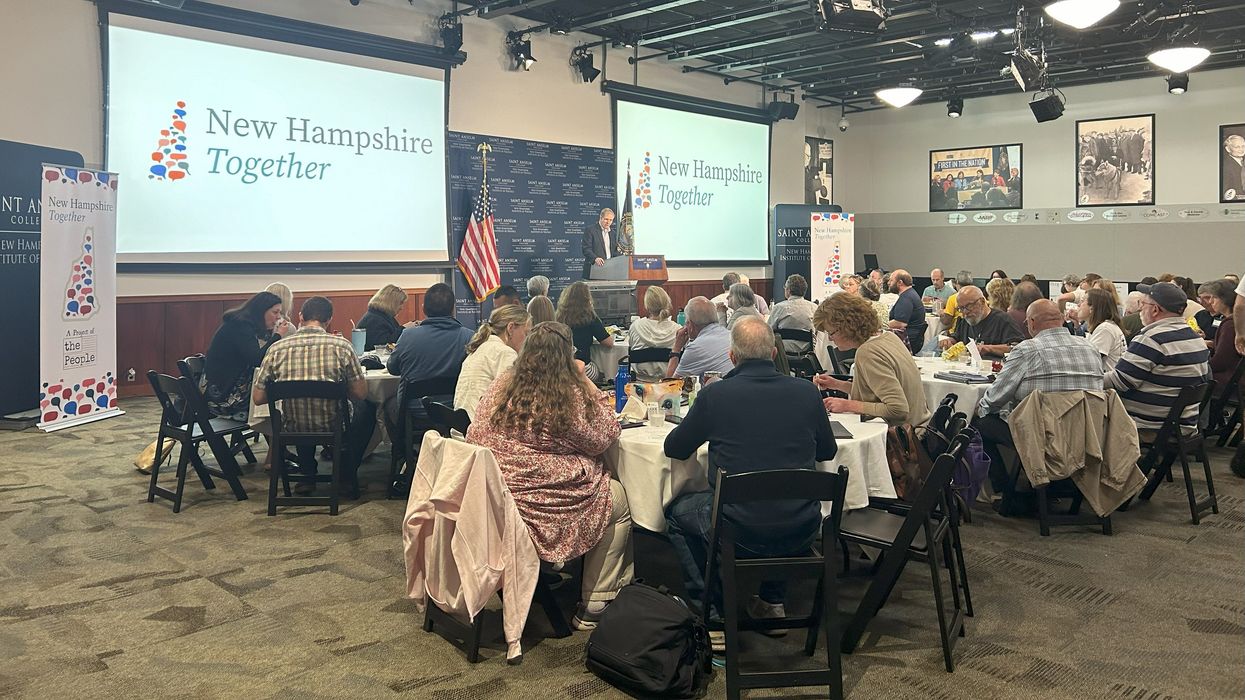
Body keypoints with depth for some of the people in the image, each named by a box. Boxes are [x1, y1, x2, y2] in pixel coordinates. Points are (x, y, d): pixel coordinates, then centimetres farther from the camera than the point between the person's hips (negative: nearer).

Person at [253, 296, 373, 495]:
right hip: (334, 427, -3)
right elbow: (361, 393, -9)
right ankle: (346, 477, 30)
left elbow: (257, 398, -5)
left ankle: (307, 476, 35)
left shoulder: (277, 348, -8)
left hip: (292, 430, 3)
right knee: (368, 408, 30)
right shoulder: (342, 345, -14)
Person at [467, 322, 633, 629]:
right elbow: (603, 439, -2)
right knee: (620, 501, 17)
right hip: (540, 507, -7)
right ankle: (593, 608, 20)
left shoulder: (501, 386, 2)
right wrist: (587, 383, -1)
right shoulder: (568, 396, -15)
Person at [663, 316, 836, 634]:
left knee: (677, 512, 25)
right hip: (801, 534, 4)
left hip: (741, 535, -3)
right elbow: (827, 451, 14)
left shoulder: (715, 394, -10)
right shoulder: (807, 392, -3)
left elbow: (674, 449, 5)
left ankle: (710, 615, 22)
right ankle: (773, 604, 37)